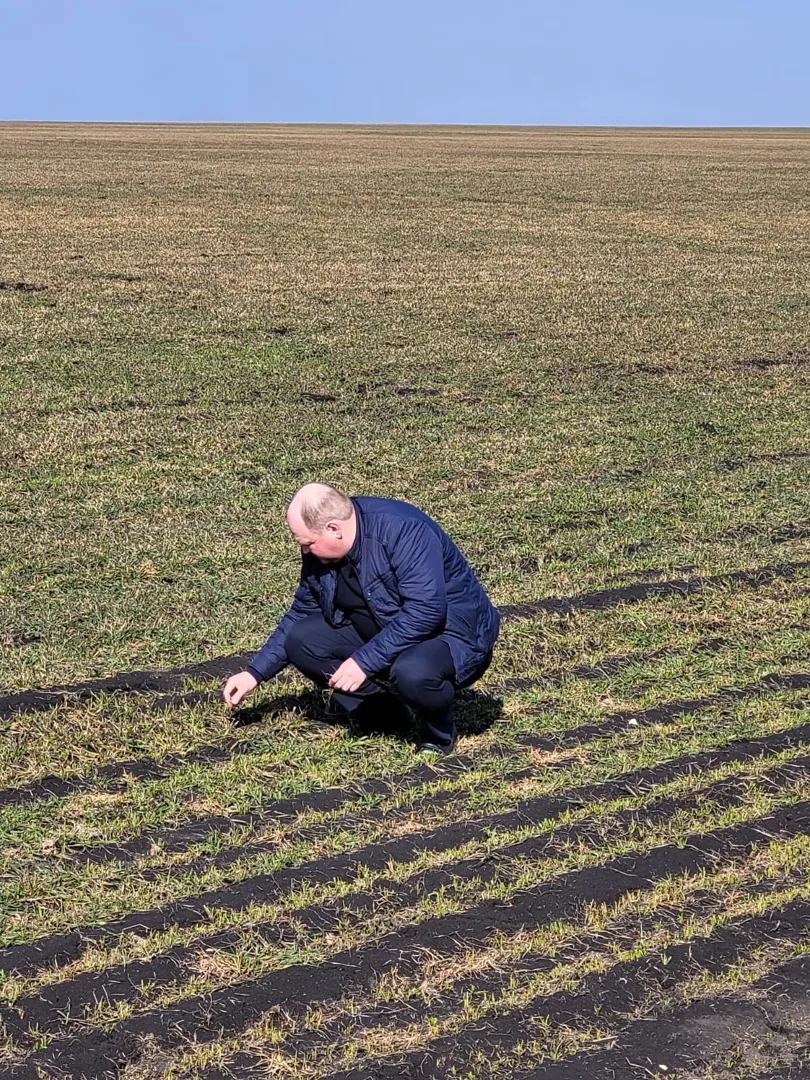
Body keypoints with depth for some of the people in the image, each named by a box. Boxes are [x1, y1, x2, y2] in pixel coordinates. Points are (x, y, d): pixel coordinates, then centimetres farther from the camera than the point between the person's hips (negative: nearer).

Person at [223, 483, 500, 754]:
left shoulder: (404, 531, -28)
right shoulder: (320, 552, -3)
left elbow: (426, 611, -34)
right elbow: (300, 615, 11)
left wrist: (365, 661, -33)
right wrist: (255, 673, 7)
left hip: (452, 633, -8)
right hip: (383, 634, 8)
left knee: (412, 672, -40)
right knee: (300, 641, -7)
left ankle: (438, 734, -6)